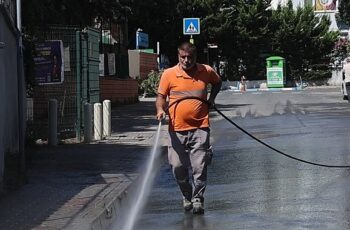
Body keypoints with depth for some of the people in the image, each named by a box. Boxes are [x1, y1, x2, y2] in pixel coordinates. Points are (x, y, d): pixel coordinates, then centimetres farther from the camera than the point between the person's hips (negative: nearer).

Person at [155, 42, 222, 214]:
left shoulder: (206, 71, 4)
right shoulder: (169, 74, -1)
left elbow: (217, 82, 26)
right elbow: (161, 96, 3)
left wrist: (212, 98, 13)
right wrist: (160, 109, -16)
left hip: (200, 128, 0)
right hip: (177, 129, 0)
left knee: (199, 166, -6)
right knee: (178, 166, 3)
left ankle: (197, 199, 5)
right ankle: (186, 196, 25)